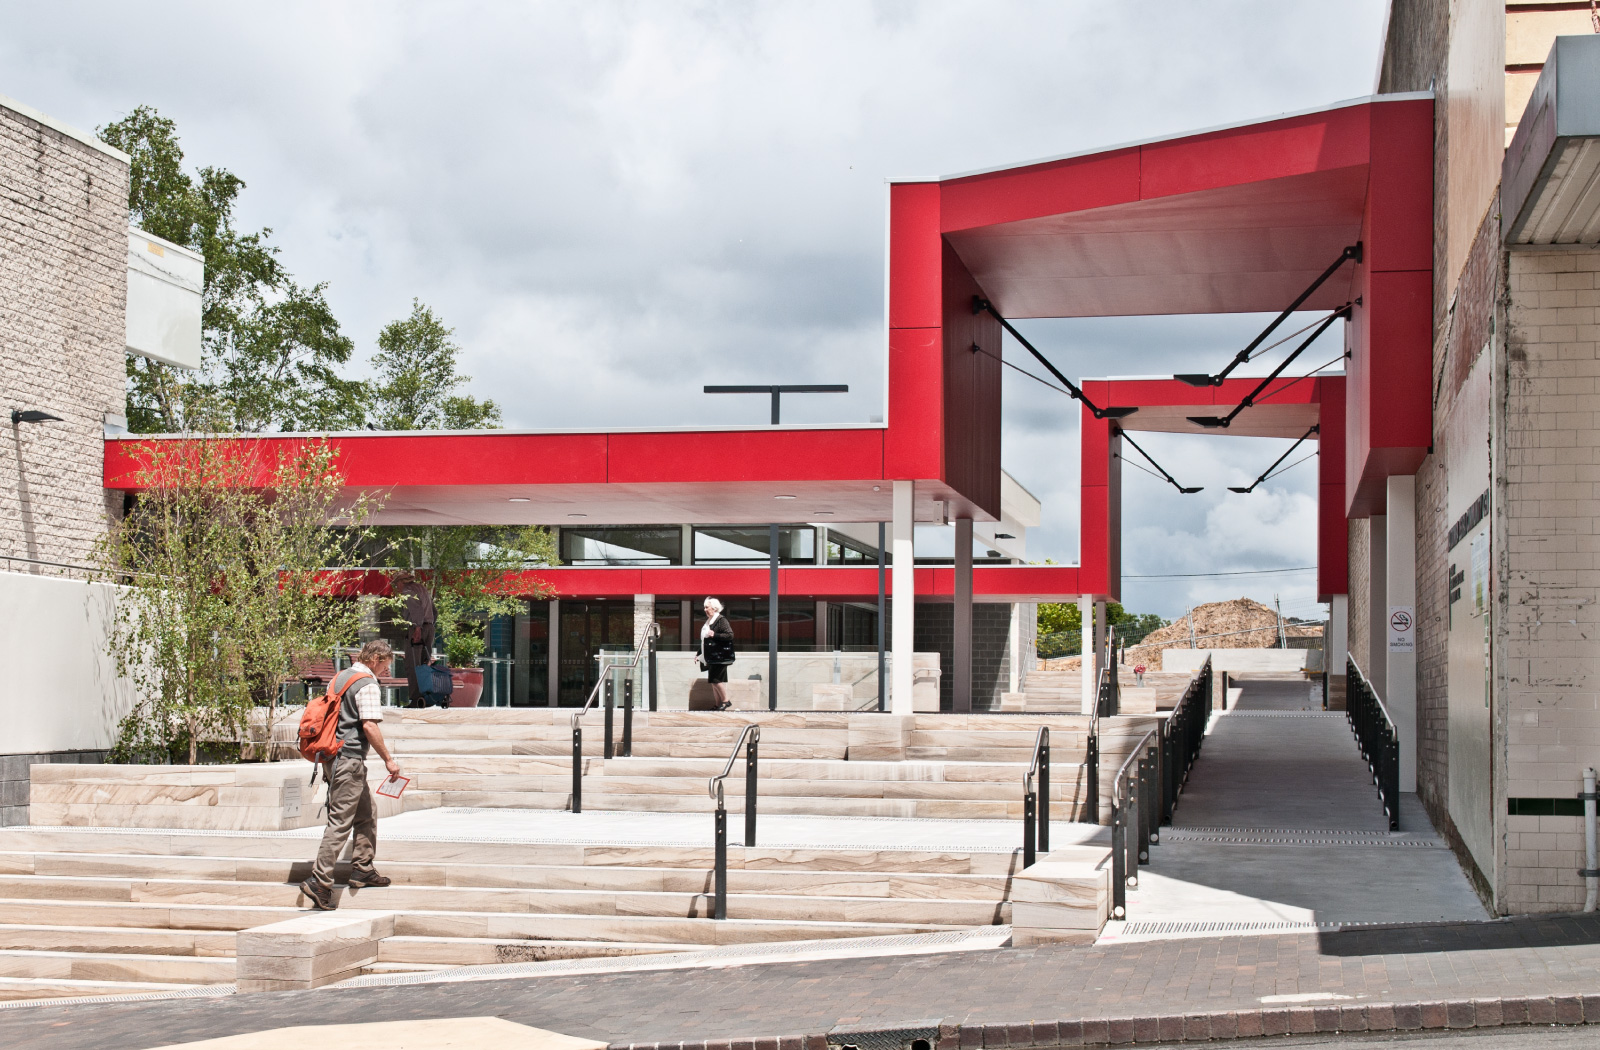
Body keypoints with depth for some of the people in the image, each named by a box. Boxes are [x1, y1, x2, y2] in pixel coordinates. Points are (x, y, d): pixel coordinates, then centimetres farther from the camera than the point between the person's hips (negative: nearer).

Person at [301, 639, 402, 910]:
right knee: (340, 822, -10)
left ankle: (362, 870, 22)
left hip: (335, 755, 10)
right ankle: (319, 881, -13)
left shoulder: (340, 677, 16)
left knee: (366, 815, 19)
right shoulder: (367, 684, -13)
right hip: (350, 759, -10)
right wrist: (388, 759, -12)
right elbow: (369, 726, -20)